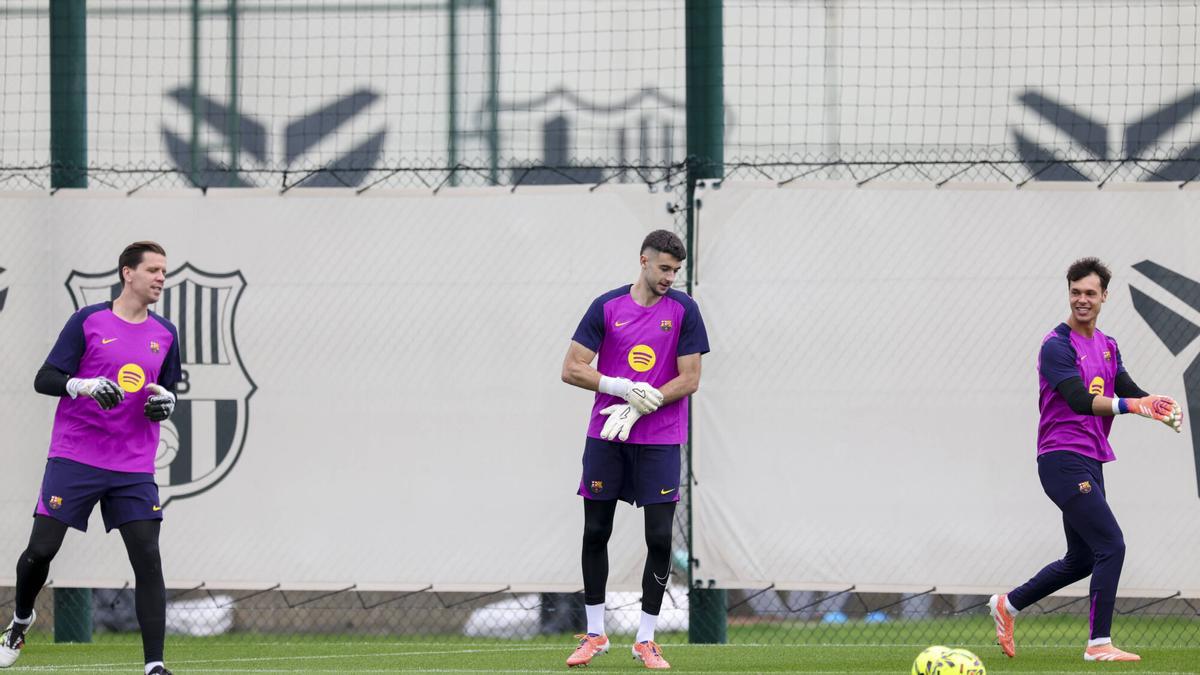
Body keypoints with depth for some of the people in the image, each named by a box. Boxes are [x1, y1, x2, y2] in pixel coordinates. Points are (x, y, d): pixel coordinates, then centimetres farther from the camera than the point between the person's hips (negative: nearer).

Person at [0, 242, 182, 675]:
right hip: (74, 459, -3)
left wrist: (166, 402, -3)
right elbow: (44, 380, -5)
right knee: (41, 549, -4)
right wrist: (85, 385, -24)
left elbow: (170, 389, 21)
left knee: (148, 560, -8)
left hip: (134, 468, 3)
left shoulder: (164, 334, 9)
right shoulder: (88, 321, -3)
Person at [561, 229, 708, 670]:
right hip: (605, 438, 1)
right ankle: (595, 633, 17)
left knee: (659, 539, -4)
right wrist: (622, 388, -14)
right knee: (595, 534, 4)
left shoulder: (683, 310, -1)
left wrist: (640, 406, -14)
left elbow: (690, 380, -4)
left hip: (660, 440, -1)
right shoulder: (607, 307, 1)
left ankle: (645, 640, 5)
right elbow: (572, 369, -1)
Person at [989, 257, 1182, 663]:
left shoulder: (1108, 347, 16)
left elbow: (1130, 392, 5)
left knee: (1082, 560, 14)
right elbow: (1080, 400, -24)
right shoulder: (1057, 346, -11)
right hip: (1063, 459, -9)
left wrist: (1163, 408, -17)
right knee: (1111, 545, -15)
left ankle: (1008, 604, 29)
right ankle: (1099, 643, -11)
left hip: (1089, 462, 9)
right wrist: (1133, 405, -37)